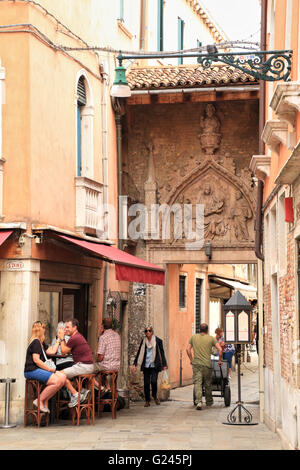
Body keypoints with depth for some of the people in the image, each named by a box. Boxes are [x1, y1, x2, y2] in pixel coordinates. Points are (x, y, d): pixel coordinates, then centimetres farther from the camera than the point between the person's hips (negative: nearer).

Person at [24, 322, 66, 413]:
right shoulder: (35, 342, -9)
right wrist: (50, 369, -15)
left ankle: (45, 401, -4)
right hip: (32, 371, -10)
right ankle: (39, 401, -12)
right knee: (57, 382, -25)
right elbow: (36, 360, -16)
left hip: (39, 369, 10)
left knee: (62, 377, -7)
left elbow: (52, 351, 21)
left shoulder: (41, 343, 23)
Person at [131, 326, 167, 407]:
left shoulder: (158, 340, 0)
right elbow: (139, 353, 12)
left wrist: (164, 365, 2)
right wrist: (134, 364, 7)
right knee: (146, 383, 1)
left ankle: (155, 396, 11)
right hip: (146, 365, 3)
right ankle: (147, 401, 12)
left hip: (154, 365, -3)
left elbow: (162, 353, 5)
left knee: (153, 381, -16)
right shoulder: (143, 341, 7)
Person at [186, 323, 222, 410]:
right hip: (207, 364, 0)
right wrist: (220, 360, 9)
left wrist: (191, 359, 19)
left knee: (197, 383, -5)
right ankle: (209, 402, 28)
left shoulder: (193, 337, 10)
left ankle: (198, 402, -21)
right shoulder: (211, 338, 5)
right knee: (208, 384, 14)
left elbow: (188, 349, 8)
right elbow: (220, 349, -2)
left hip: (196, 364, 1)